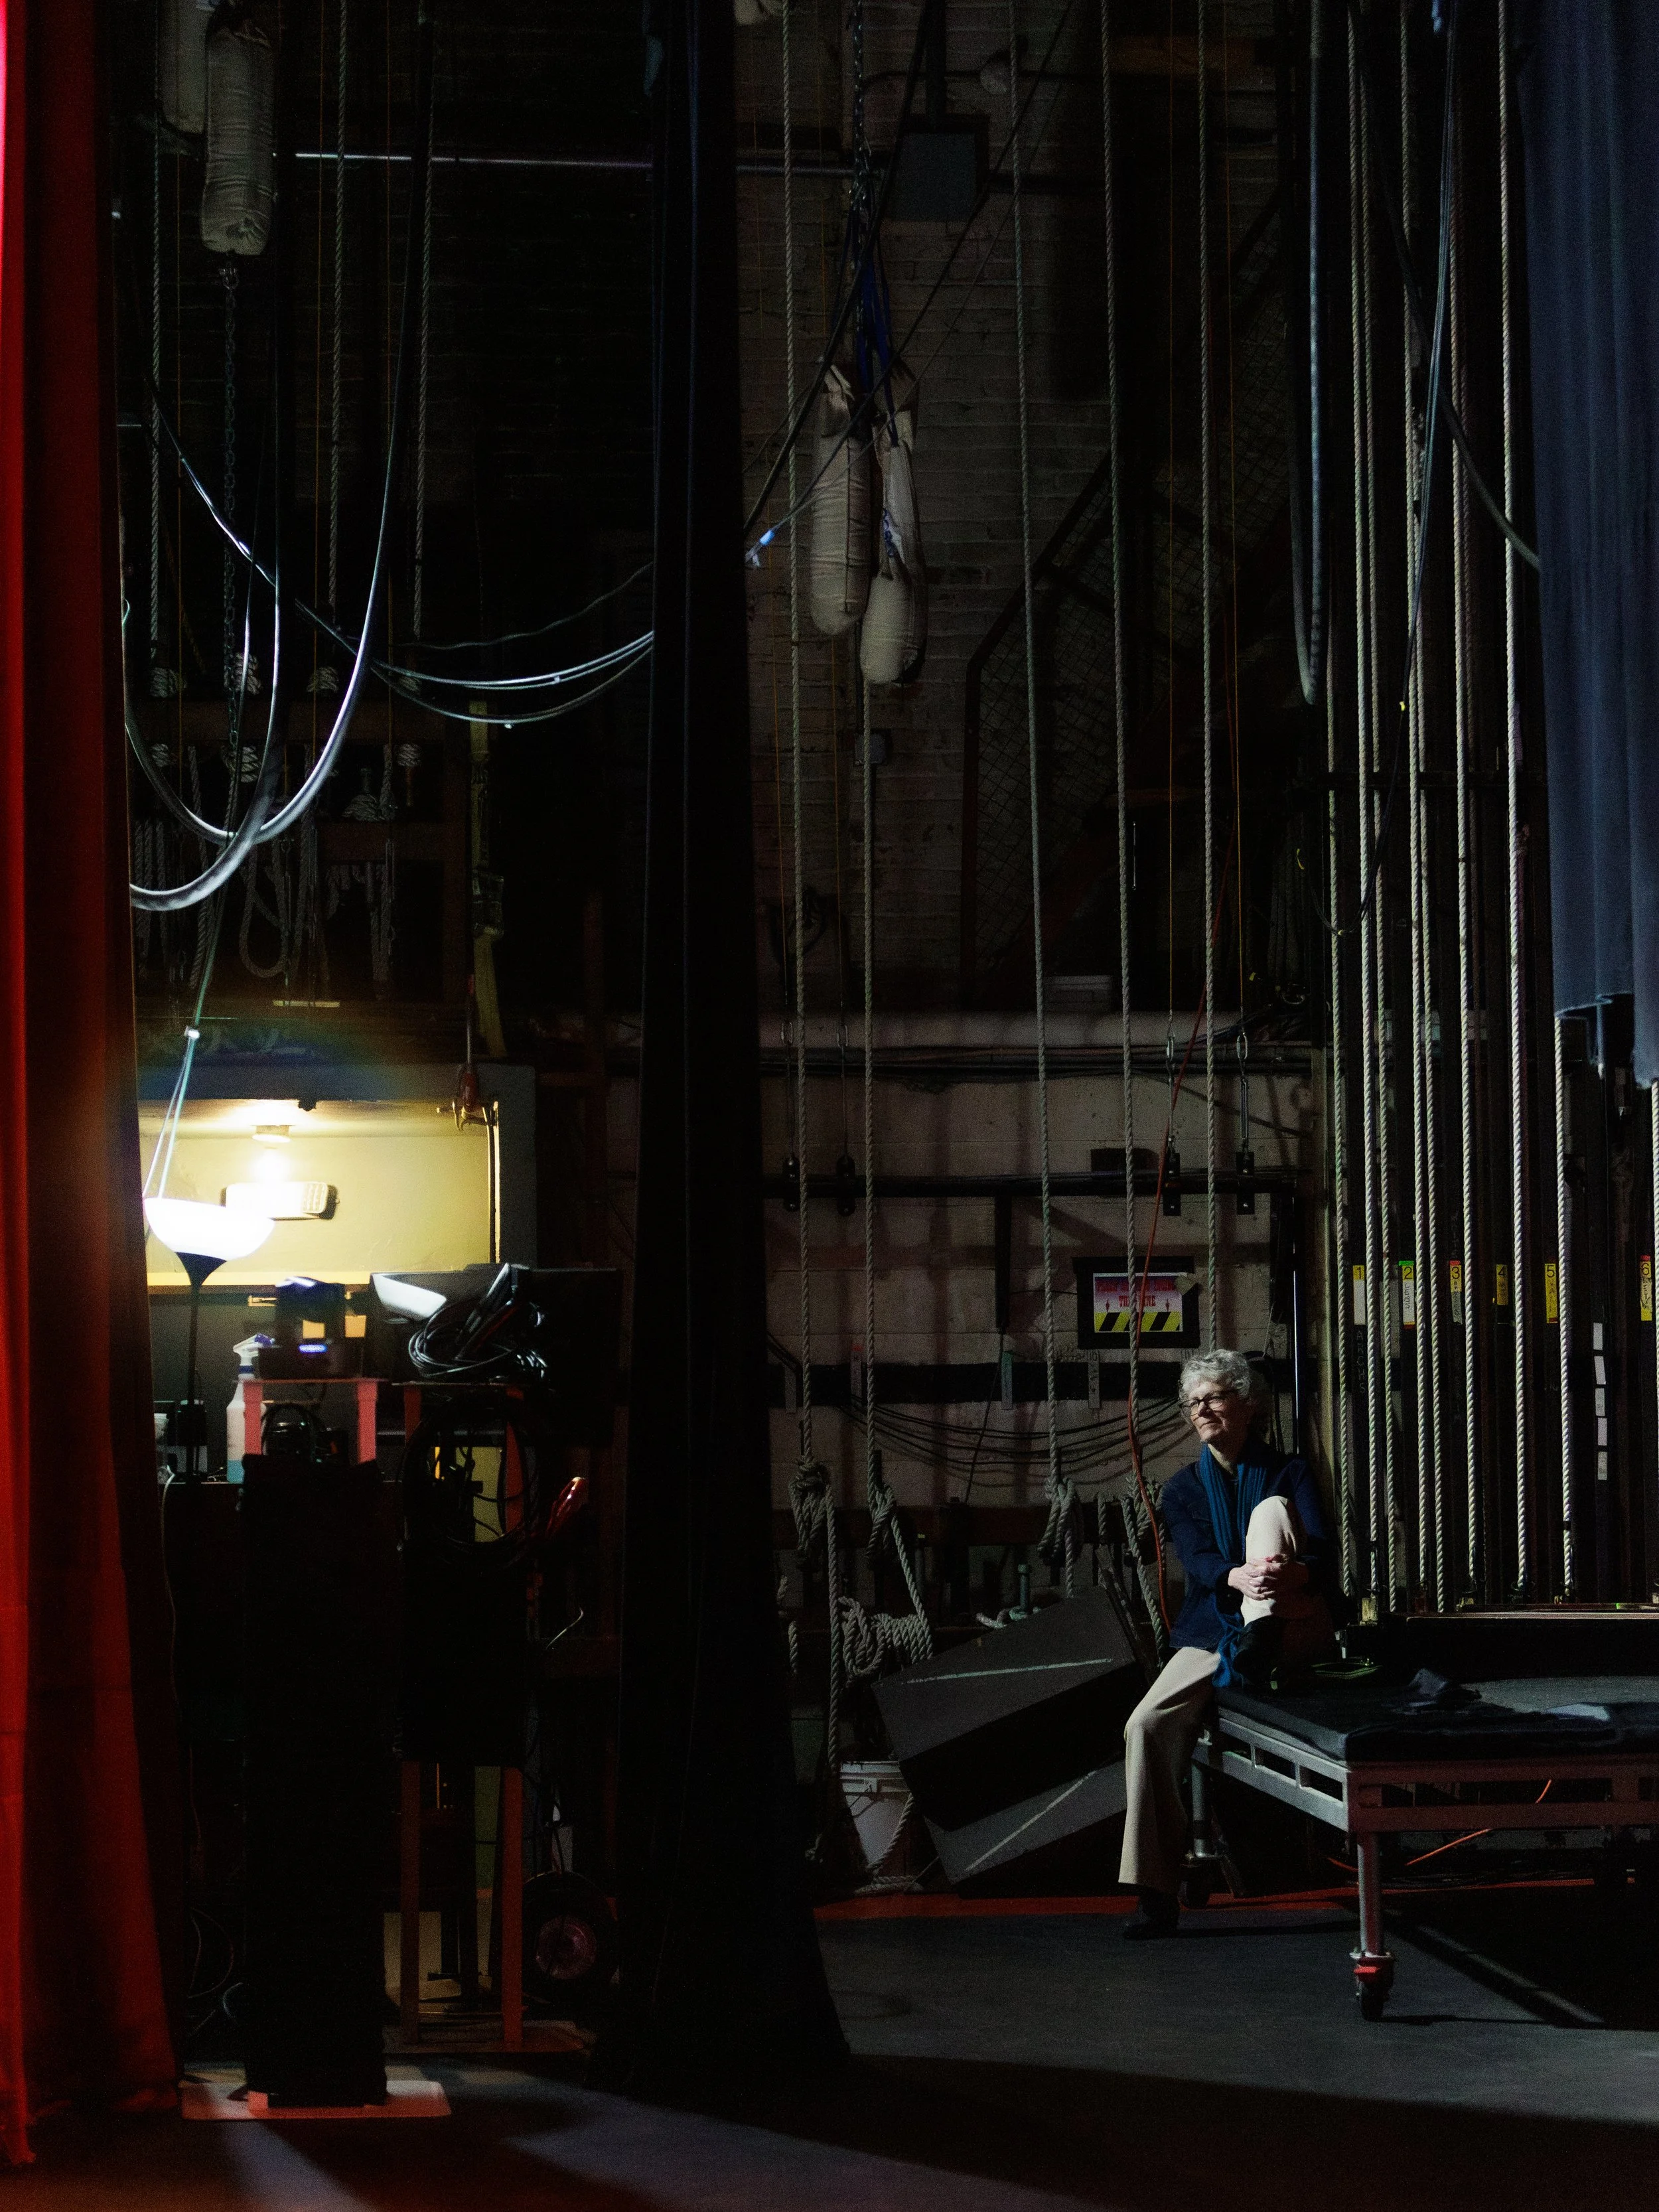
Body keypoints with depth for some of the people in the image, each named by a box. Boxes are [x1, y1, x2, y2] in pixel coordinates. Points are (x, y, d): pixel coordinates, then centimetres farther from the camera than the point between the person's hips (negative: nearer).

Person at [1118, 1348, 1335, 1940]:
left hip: (1296, 1630, -2)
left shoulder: (1289, 1474, 10)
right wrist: (1240, 1577, -29)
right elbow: (1197, 1559, -4)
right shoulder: (1184, 1489, 16)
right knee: (1147, 1724, -23)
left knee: (1271, 1510, -21)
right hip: (1212, 1633, 2)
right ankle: (1157, 1894, -21)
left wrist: (1293, 1572, -32)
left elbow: (1323, 1553, -6)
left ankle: (1260, 1642, -40)